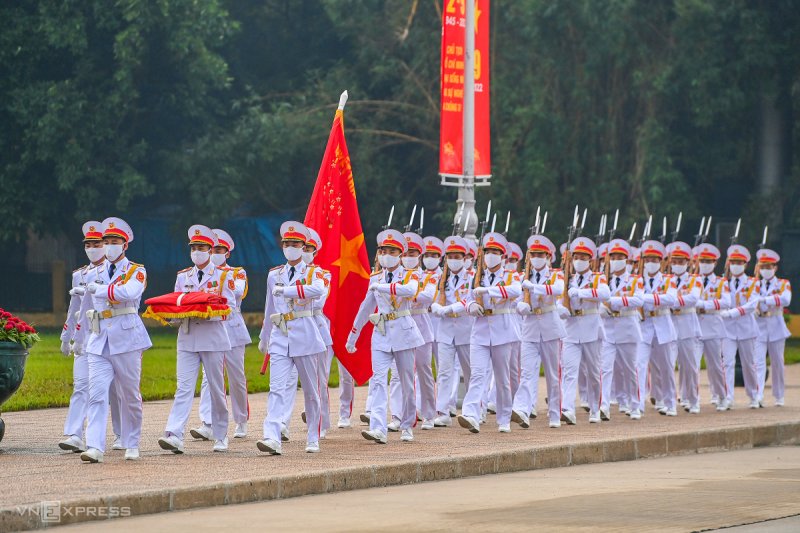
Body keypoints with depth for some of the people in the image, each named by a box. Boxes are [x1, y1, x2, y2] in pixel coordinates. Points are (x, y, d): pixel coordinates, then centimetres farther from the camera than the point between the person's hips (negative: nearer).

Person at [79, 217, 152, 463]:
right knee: (97, 393, -10)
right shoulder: (94, 274, 15)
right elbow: (86, 307, 27)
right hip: (99, 342, 3)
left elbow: (129, 293, -22)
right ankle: (95, 447, -18)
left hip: (127, 340, -3)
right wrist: (90, 332, 27)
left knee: (130, 395, 6)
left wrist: (100, 289, -15)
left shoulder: (136, 272, 0)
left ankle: (132, 445, 20)